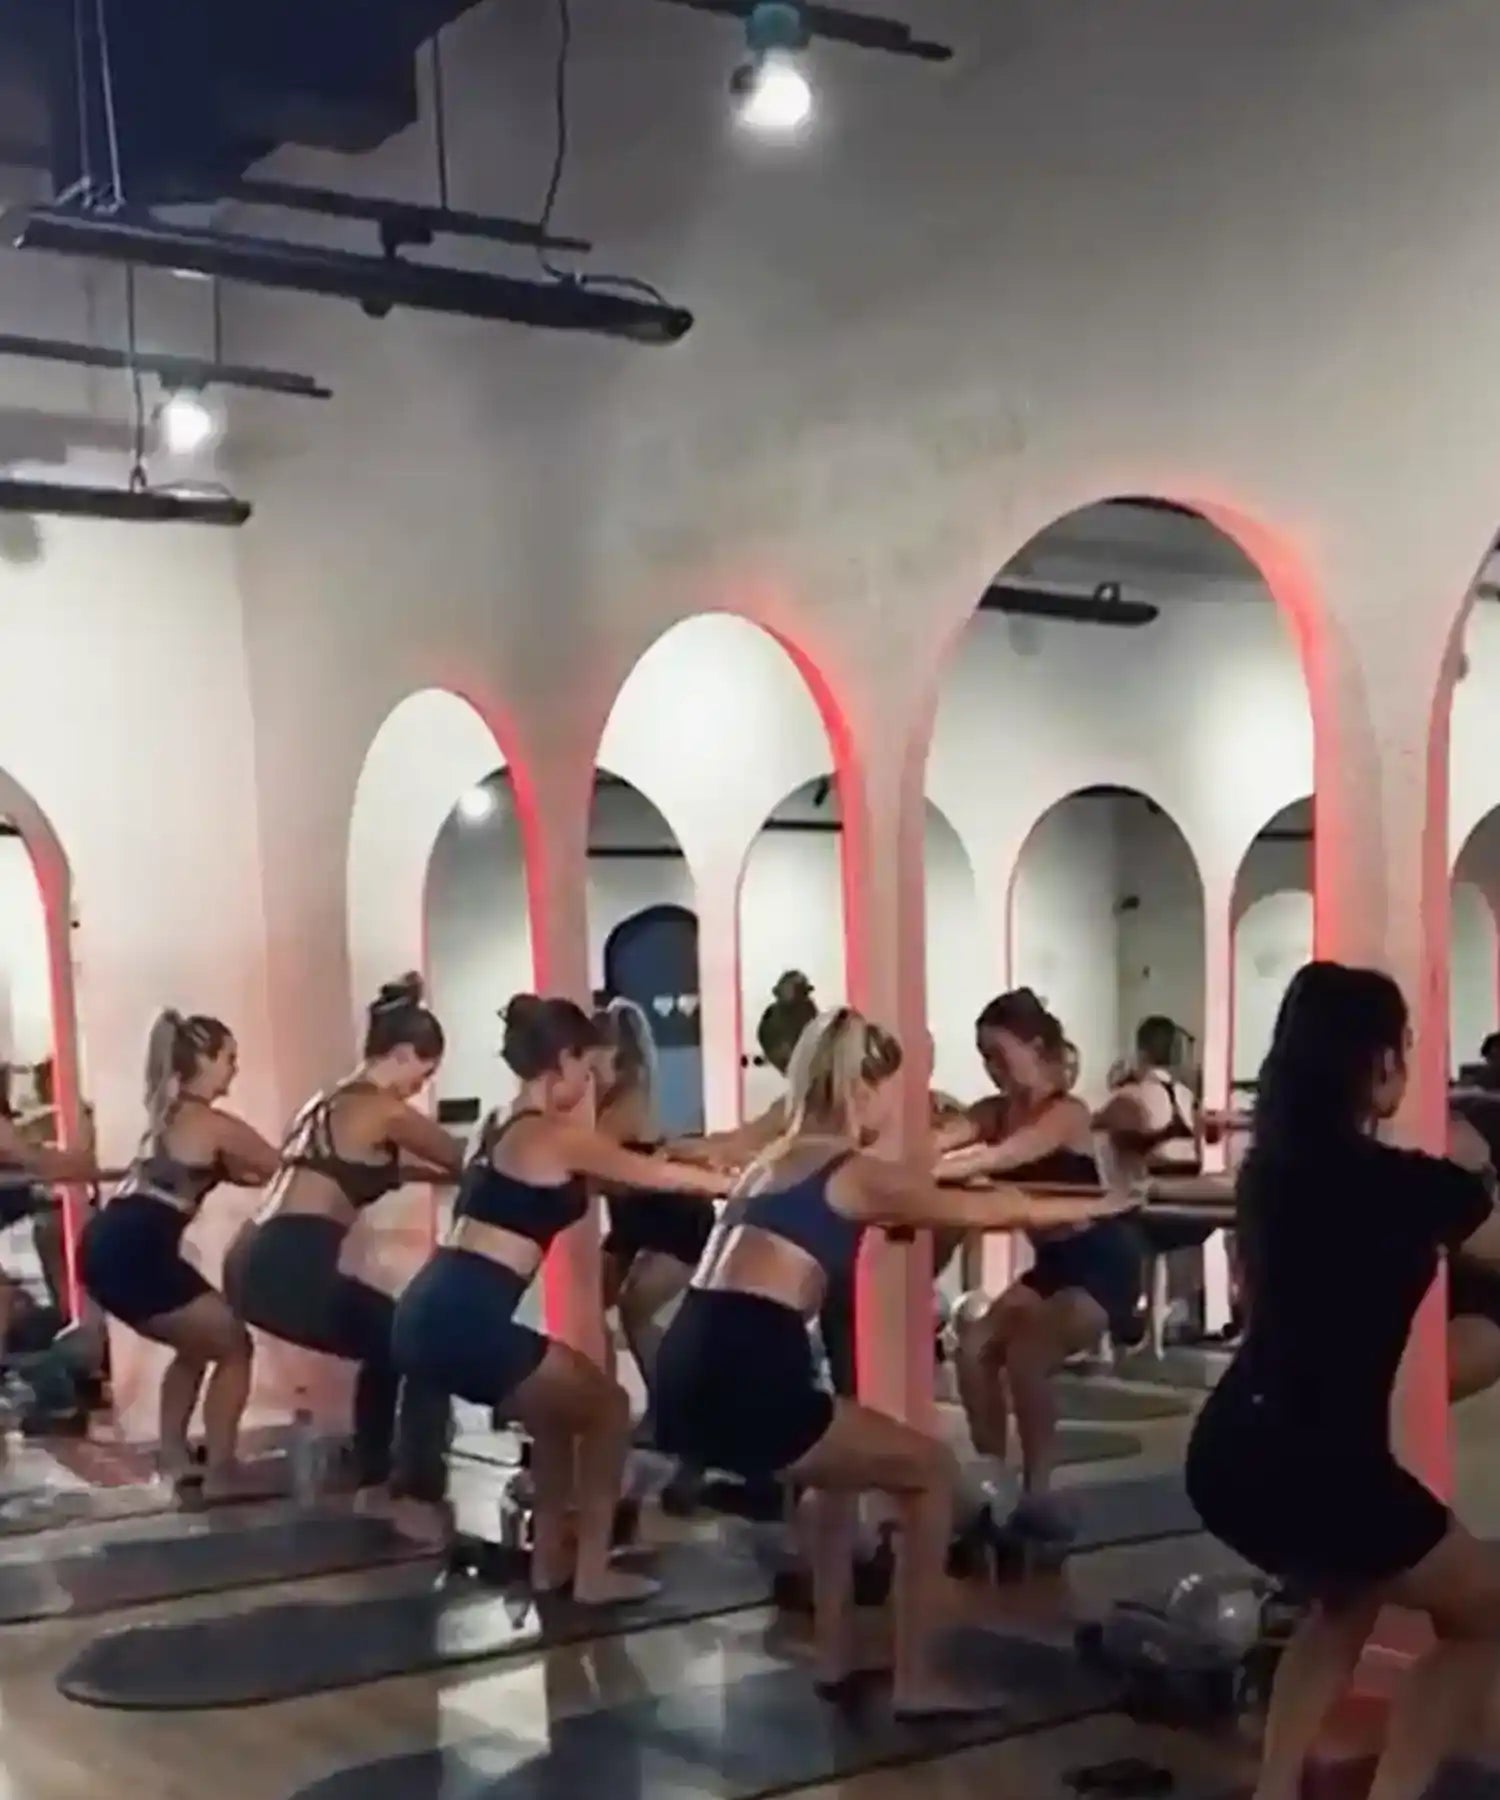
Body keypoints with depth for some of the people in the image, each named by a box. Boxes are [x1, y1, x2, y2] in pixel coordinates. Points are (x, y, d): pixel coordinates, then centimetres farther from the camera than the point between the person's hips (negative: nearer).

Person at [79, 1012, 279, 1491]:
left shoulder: (172, 1113, 22)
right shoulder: (212, 1124, -5)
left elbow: (237, 1172, 28)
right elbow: (280, 1169, 3)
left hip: (109, 1247, 9)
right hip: (134, 1255, -9)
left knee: (196, 1347, 25)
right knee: (233, 1346, 3)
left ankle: (173, 1458, 26)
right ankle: (219, 1474, 2)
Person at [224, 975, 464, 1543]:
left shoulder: (333, 1101, 22)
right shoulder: (383, 1111, -4)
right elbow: (461, 1160, 5)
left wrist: (441, 1169, 29)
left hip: (261, 1263, 9)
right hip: (292, 1269, -9)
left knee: (389, 1344, 26)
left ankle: (374, 1484, 32)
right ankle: (416, 1499, 1)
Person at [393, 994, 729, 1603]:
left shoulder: (507, 1128, 20)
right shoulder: (555, 1135, -6)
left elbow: (629, 1171, 31)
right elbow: (656, 1177, 7)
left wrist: (711, 1177, 35)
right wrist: (738, 1184, 22)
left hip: (435, 1312, 9)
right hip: (466, 1323, -9)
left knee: (561, 1409, 27)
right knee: (607, 1409, 8)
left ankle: (551, 1559, 32)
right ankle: (592, 1573, 12)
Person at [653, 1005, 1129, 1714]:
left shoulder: (774, 1160, 24)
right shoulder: (856, 1172, 2)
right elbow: (991, 1211, 13)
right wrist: (1099, 1205, 26)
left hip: (691, 1380, 8)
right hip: (743, 1384, -8)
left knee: (845, 1463, 32)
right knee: (931, 1472, 9)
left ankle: (835, 1659, 33)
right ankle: (916, 1681, 11)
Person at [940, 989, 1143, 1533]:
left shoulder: (1067, 1114, -21)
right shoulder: (996, 1113, 0)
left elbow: (996, 1159, -39)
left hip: (1102, 1264, -7)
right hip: (1051, 1262, 7)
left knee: (1026, 1354, -24)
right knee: (975, 1348, -10)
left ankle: (1038, 1493, -11)